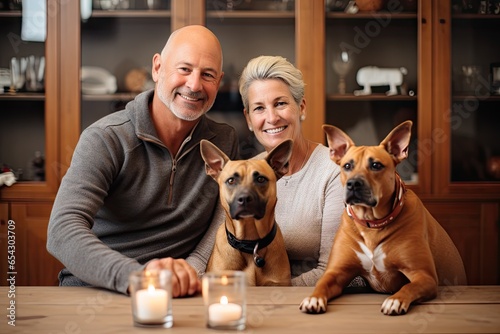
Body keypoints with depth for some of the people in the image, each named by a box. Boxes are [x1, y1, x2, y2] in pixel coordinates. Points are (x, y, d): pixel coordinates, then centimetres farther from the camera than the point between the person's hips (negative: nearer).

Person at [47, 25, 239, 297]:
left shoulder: (224, 141, 8)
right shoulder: (105, 139, -9)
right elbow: (62, 232, -20)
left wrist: (194, 267, -18)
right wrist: (136, 275, -37)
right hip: (96, 293, -2)